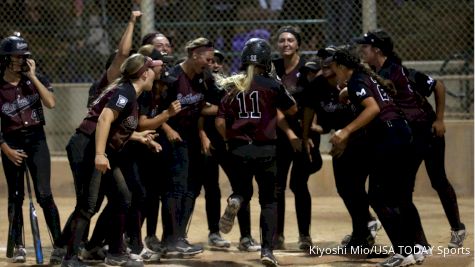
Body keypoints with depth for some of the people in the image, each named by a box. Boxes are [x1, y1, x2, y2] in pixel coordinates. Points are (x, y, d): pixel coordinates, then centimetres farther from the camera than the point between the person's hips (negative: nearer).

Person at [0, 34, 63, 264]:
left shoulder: (36, 79, 2)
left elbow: (50, 103, -14)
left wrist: (32, 76, -13)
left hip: (36, 140, 0)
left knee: (44, 194, -8)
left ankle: (59, 245, -10)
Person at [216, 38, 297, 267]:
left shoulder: (231, 86, 4)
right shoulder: (271, 85, -4)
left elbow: (220, 123, 0)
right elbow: (292, 110, 8)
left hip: (238, 149, 2)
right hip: (265, 149, -2)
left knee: (243, 189, 23)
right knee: (269, 200, 8)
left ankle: (235, 200, -14)